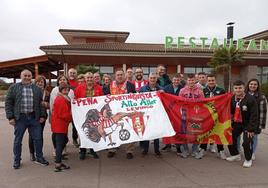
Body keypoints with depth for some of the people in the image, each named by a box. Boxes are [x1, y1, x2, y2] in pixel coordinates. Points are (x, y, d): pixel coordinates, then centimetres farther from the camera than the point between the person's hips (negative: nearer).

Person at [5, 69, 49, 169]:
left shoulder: (37, 89, 10)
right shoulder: (13, 87, 3)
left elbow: (41, 103, 10)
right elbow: (8, 103, 0)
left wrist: (42, 115, 3)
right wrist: (10, 117, -7)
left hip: (34, 118, 2)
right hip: (19, 118, -1)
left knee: (38, 138, 6)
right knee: (18, 140, 9)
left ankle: (39, 157, 22)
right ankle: (17, 160, 23)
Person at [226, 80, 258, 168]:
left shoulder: (251, 99, -19)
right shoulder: (232, 98, 0)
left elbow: (254, 115, -19)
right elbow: (230, 112, 10)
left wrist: (251, 129, -20)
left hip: (247, 124, -6)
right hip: (236, 123, 6)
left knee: (247, 142, -14)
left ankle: (248, 159, 12)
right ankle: (235, 155, 31)